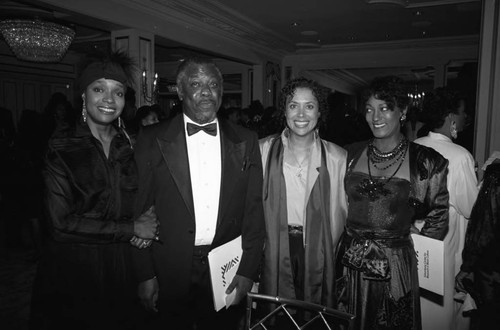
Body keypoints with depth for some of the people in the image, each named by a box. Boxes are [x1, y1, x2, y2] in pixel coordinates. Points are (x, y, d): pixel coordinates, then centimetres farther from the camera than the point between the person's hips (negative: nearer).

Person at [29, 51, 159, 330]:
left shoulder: (132, 147, 1)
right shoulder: (61, 149, -8)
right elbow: (62, 223, -14)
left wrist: (147, 223, -9)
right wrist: (131, 228, -16)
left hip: (121, 266, 3)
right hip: (72, 267, -2)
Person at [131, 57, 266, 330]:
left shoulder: (245, 141, 1)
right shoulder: (152, 140, -3)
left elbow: (254, 210, 1)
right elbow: (139, 210, -3)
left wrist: (247, 270, -4)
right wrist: (145, 275, -5)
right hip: (169, 275, -1)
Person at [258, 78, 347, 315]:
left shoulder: (337, 157, -2)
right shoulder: (263, 150, -1)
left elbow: (340, 210, 2)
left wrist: (328, 249, -1)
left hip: (317, 253, 0)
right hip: (274, 253, 0)